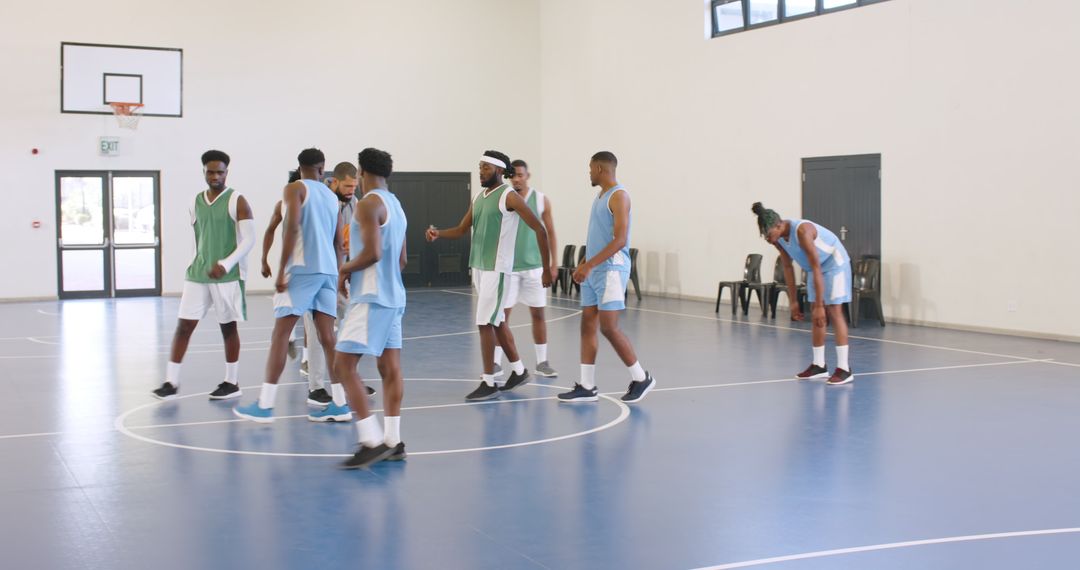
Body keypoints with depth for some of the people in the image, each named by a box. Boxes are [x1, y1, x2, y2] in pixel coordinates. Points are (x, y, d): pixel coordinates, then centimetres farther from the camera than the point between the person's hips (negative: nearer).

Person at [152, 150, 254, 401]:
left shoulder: (237, 201, -7)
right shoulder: (195, 203, 11)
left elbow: (249, 239, -12)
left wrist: (225, 264, -22)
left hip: (228, 275, -5)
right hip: (198, 274, 5)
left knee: (228, 327, 3)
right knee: (183, 325, 0)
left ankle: (232, 383, 15)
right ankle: (171, 382, 4)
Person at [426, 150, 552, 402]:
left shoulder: (509, 196, -12)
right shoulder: (479, 197, 12)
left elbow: (539, 229, -12)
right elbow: (463, 229, 16)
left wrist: (546, 269, -12)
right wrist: (438, 233, -6)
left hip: (497, 268, -8)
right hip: (478, 266, 8)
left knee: (485, 323, -9)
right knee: (497, 322, 14)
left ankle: (488, 383, -2)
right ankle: (518, 370, 27)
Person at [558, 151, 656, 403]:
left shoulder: (619, 195, -12)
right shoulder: (600, 196, 17)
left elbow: (620, 240, -20)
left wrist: (589, 265, -22)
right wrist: (584, 265, 14)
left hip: (611, 269, -9)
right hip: (593, 271, 9)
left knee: (608, 327, -9)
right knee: (587, 325, 5)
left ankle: (641, 378, 5)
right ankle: (587, 386, 9)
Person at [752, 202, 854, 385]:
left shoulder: (802, 231, -34)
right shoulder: (778, 238, -10)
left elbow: (817, 269, -33)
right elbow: (788, 267, 3)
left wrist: (819, 306, -32)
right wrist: (793, 301, 2)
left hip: (835, 263, -7)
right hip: (816, 267, 8)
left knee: (834, 312, -13)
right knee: (815, 316, 5)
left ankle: (844, 369, -15)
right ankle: (819, 365, 12)